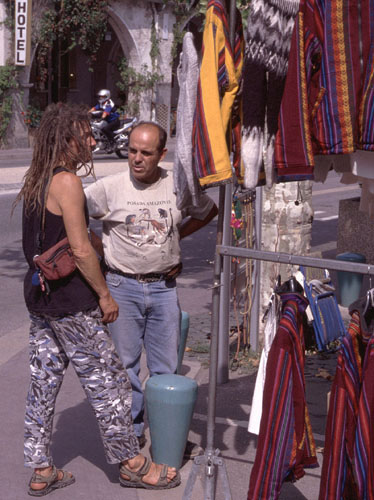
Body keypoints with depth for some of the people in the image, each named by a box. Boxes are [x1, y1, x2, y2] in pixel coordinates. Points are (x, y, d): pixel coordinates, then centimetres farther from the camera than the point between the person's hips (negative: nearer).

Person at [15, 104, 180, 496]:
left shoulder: (35, 181, 10)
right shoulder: (67, 182, -18)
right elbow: (81, 250, -20)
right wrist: (104, 295, -11)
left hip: (38, 293, 9)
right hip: (70, 301, -9)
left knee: (44, 383, 12)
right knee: (108, 381, 3)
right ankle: (130, 463, 14)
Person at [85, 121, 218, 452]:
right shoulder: (110, 187, -7)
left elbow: (208, 211, 18)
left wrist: (175, 235, 10)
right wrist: (99, 248, -2)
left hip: (164, 287, 2)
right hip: (123, 288, -2)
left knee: (166, 367, 6)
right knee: (126, 364, 4)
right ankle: (131, 431, 17)